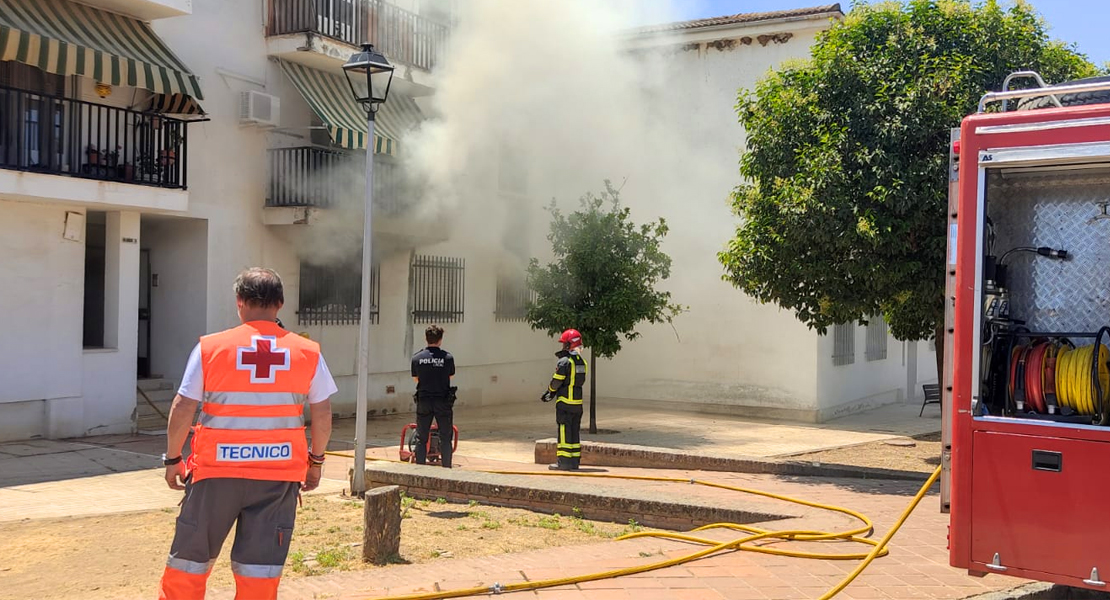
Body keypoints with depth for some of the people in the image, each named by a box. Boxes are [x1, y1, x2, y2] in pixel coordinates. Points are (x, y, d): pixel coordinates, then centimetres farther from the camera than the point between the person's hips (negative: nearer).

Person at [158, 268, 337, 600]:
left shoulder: (210, 348, -5)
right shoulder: (308, 352, 0)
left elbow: (182, 409, -5)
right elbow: (322, 414, 4)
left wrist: (173, 458, 8)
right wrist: (316, 460, 17)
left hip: (217, 470, -1)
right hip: (279, 473, 1)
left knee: (190, 558, 14)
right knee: (260, 566, 9)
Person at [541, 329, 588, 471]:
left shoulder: (564, 362, -15)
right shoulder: (582, 362, 9)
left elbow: (556, 382, -13)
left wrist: (550, 390, 10)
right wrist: (552, 394, 15)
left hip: (564, 402, -7)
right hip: (578, 402, 7)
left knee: (564, 432, -2)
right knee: (574, 432, 12)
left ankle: (564, 462, -1)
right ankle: (575, 461, 15)